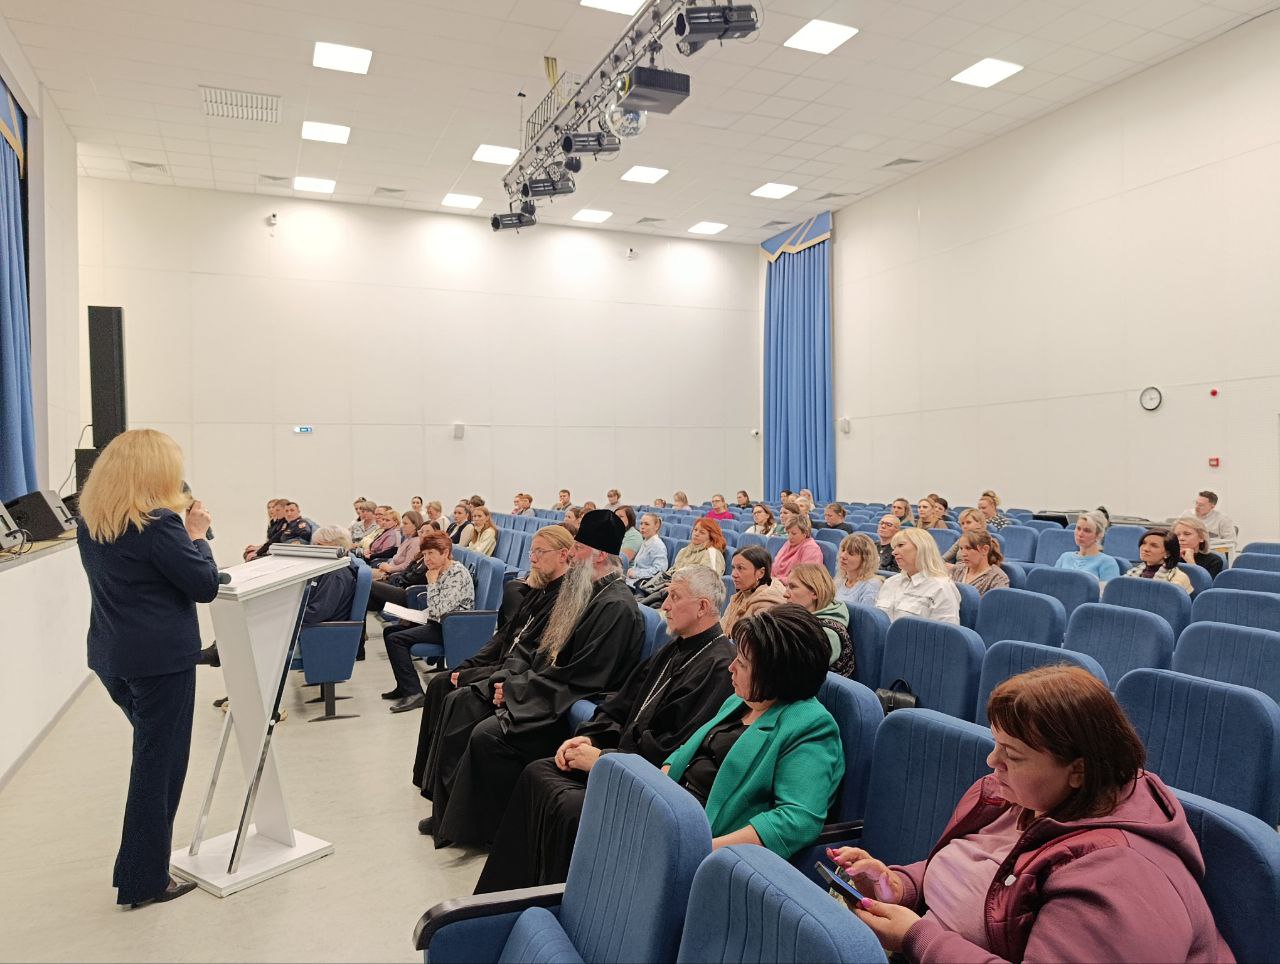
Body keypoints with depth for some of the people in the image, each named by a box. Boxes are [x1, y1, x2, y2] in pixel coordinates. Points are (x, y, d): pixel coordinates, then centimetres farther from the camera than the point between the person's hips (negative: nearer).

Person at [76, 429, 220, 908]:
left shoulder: (89, 521, 6)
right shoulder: (158, 523, -19)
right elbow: (206, 586, -15)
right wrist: (196, 535, -3)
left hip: (110, 656, 8)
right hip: (161, 657, -8)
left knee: (153, 750, 26)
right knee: (159, 763, 5)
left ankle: (150, 840, 38)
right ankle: (144, 880, 16)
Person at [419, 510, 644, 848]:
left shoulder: (616, 607, -20)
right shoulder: (579, 589, 9)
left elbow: (577, 679, -23)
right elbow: (533, 643, 15)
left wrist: (515, 690, -16)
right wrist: (508, 677, -2)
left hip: (568, 708, -10)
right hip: (538, 687, 10)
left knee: (487, 734, -24)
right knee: (458, 703, 3)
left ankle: (475, 827, -1)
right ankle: (446, 809, 12)